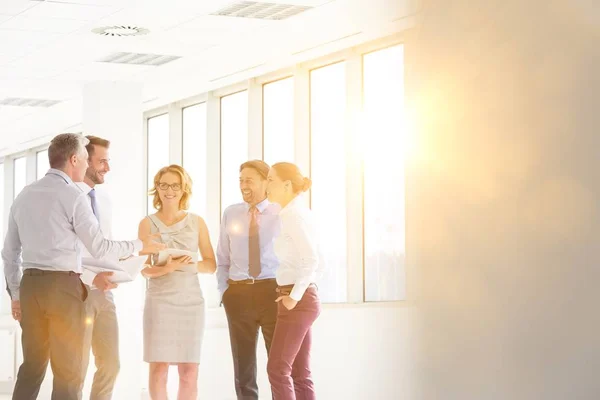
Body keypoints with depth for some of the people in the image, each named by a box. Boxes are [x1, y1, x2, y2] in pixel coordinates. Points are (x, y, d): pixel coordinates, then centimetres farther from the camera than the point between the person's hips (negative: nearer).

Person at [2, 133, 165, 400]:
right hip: (63, 285, -6)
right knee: (67, 371, 0)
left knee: (32, 365, 11)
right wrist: (140, 245, 5)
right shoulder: (72, 196, -8)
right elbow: (98, 248, -8)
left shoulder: (24, 195, 12)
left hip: (30, 284, 6)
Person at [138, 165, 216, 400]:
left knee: (189, 371, 0)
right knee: (159, 367, -5)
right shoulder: (148, 224, 3)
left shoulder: (197, 223, 8)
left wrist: (189, 265, -14)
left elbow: (211, 264, 6)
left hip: (191, 301, 2)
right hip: (160, 300, -2)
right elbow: (145, 269, 0)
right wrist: (166, 269, -20)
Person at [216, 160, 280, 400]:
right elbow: (223, 259, 10)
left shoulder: (281, 214, 0)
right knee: (243, 366, 9)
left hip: (272, 292, -2)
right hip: (238, 294, 3)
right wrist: (224, 292, 0)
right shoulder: (230, 214, 8)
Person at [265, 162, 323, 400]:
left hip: (298, 300, -10)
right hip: (303, 298, 10)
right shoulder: (296, 213, 15)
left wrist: (294, 296, -19)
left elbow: (311, 260, -24)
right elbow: (314, 261, 20)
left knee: (278, 369, -7)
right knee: (299, 373, 9)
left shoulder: (294, 216, -14)